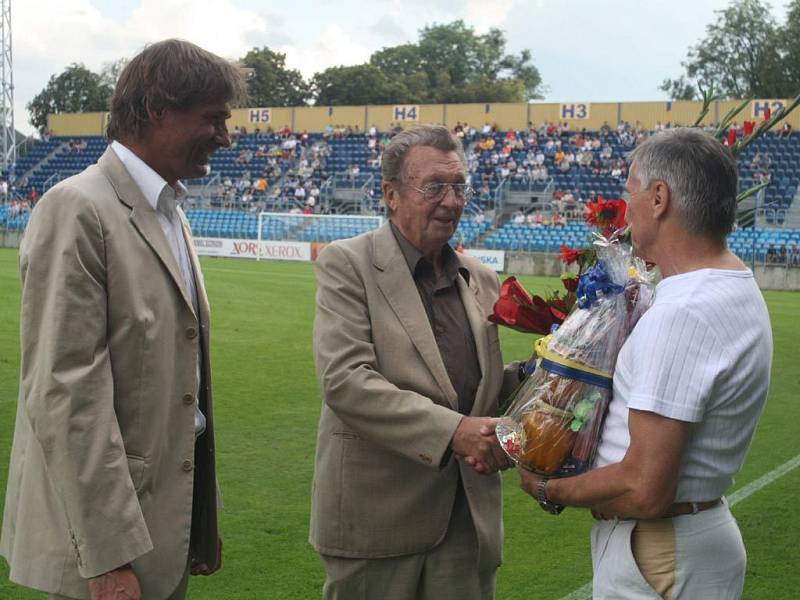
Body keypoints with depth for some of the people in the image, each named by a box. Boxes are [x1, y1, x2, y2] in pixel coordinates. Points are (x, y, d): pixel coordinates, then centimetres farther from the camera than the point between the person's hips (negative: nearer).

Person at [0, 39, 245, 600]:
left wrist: (203, 522, 17)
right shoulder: (78, 210, -16)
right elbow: (65, 392, -21)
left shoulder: (171, 213, 12)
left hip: (168, 521, 8)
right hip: (102, 533, -8)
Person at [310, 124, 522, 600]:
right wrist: (453, 431, -26)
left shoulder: (482, 280, 12)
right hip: (377, 515, -5)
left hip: (468, 518, 5)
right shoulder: (347, 265, -7)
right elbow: (345, 381, -19)